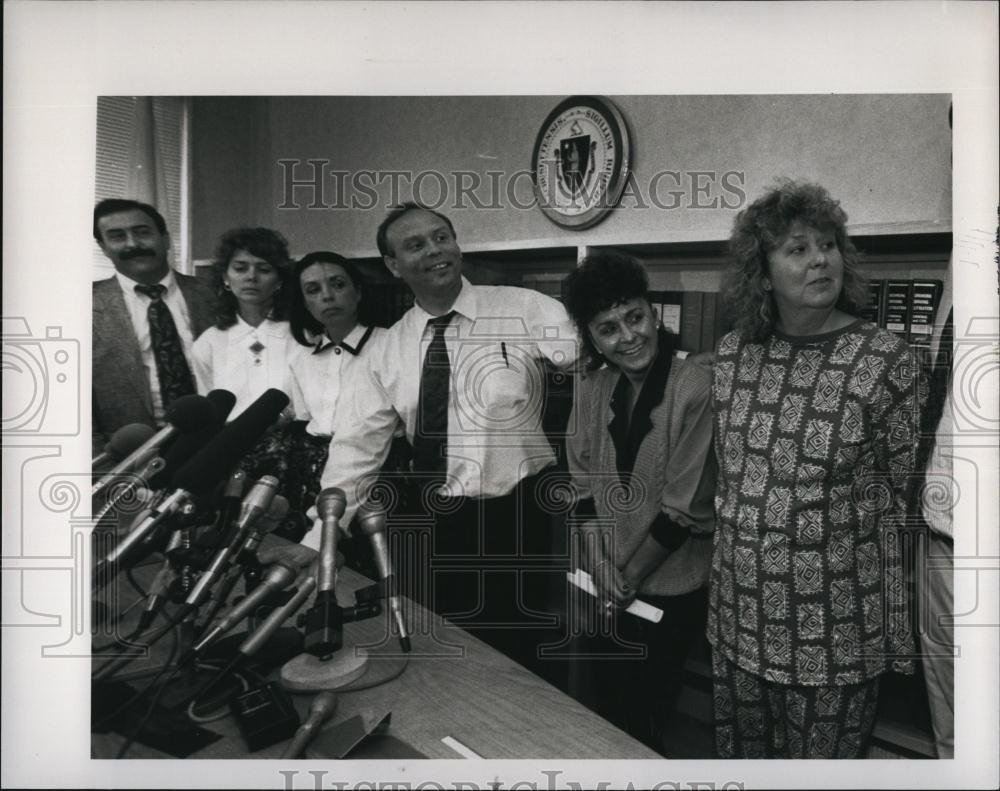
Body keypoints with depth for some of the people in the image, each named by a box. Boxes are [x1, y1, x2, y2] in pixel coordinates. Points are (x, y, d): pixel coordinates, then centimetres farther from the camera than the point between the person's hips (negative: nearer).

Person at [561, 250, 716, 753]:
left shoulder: (695, 387, -19)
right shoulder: (591, 391, -1)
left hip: (669, 593, -5)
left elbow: (683, 508, -18)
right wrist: (601, 571, -9)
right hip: (606, 595, 5)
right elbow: (584, 489, 2)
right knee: (596, 713, 21)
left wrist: (627, 579, -10)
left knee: (641, 717, 14)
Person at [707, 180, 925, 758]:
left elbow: (900, 491, -3)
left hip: (835, 627, -3)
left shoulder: (887, 361, -11)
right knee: (740, 751, 21)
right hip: (739, 615, 4)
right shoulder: (732, 352, 0)